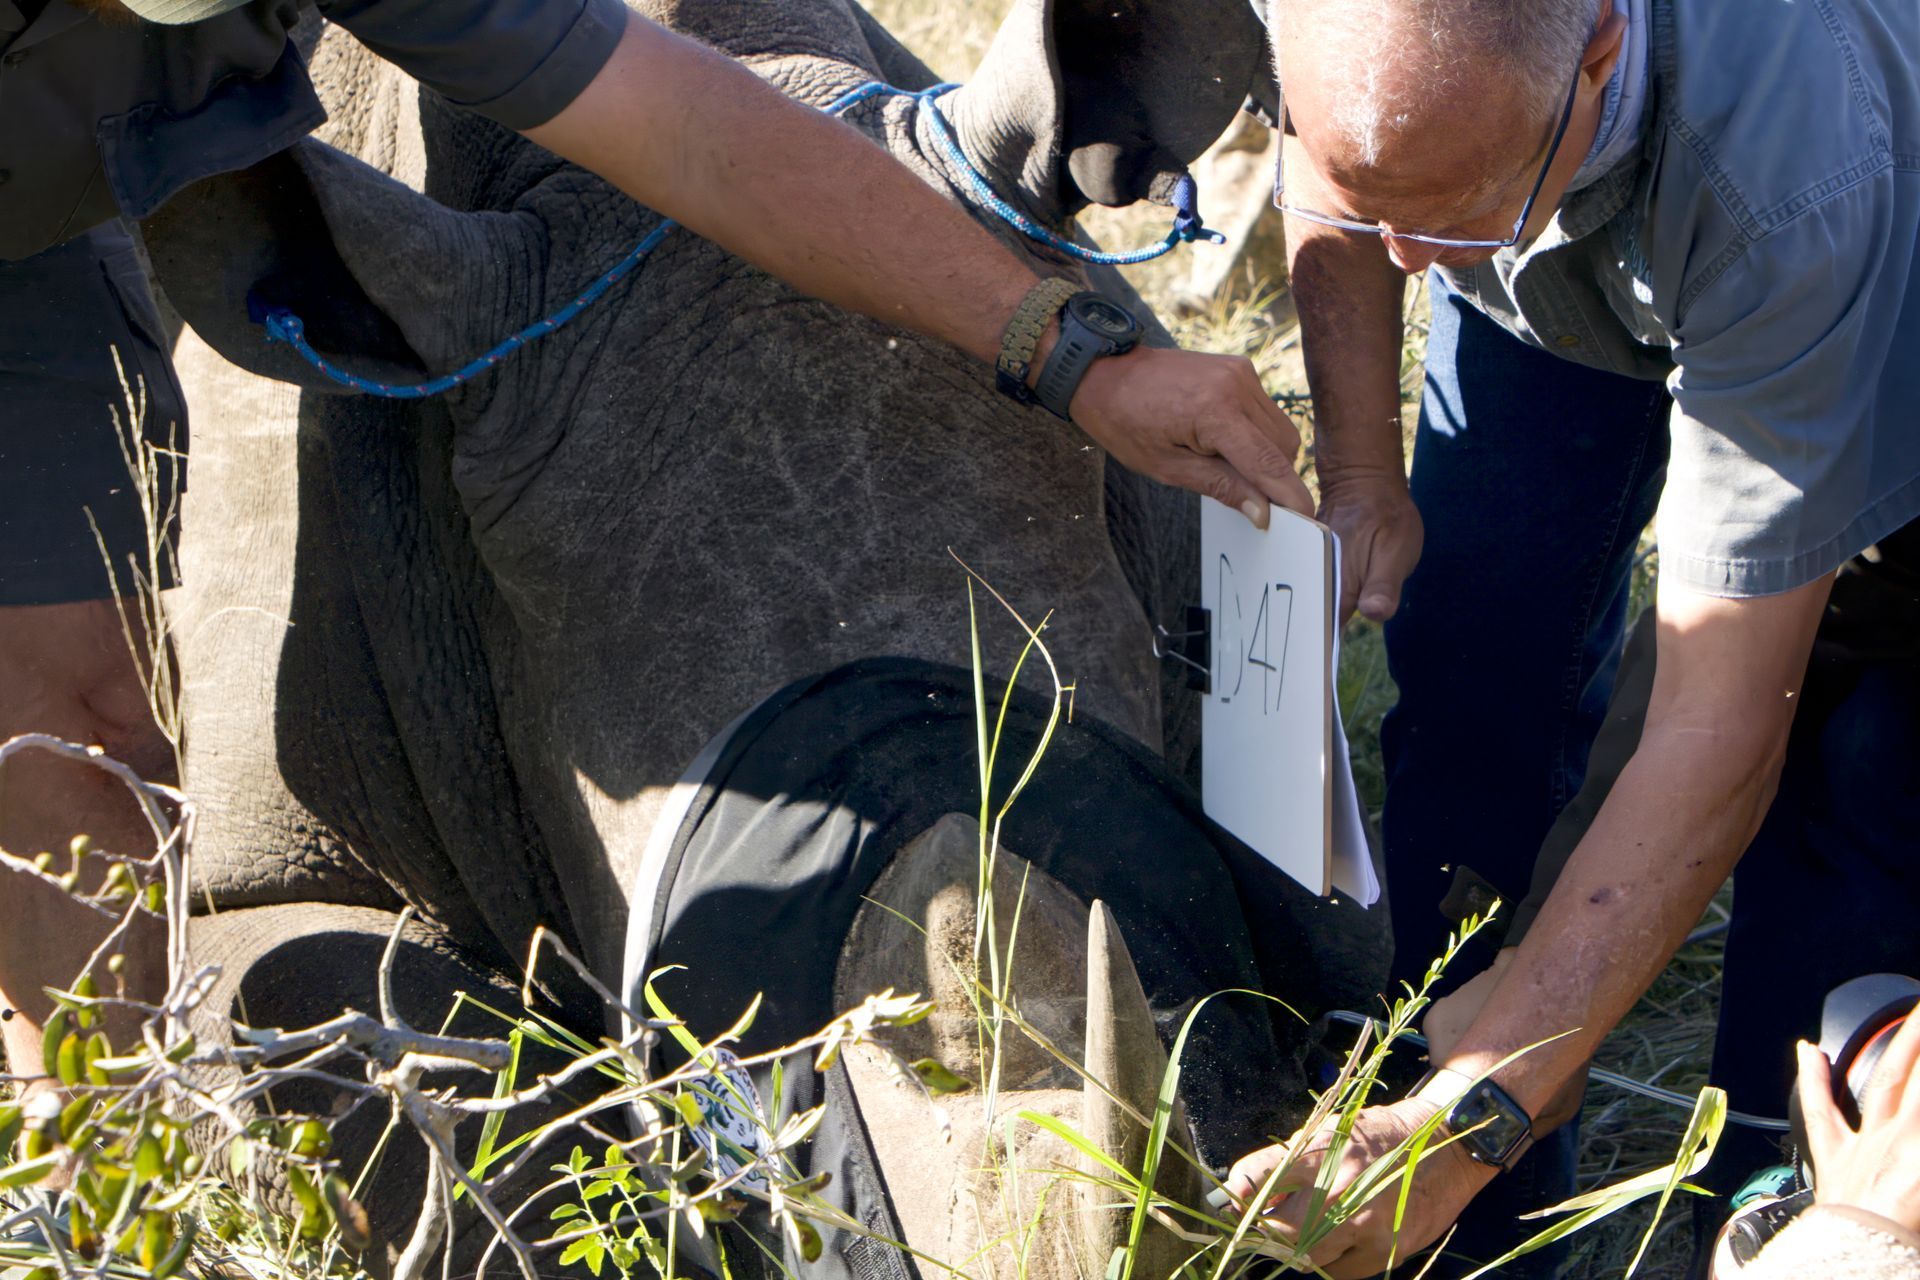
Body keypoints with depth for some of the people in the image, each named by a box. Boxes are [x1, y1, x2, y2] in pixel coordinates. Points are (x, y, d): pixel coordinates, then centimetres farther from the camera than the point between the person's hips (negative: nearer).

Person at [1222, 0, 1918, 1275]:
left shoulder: (1798, 179, -48)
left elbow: (1723, 723, -43)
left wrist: (1477, 1123, -45)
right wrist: (1359, 471, -13)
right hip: (1544, 273, 4)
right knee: (1471, 654, -9)